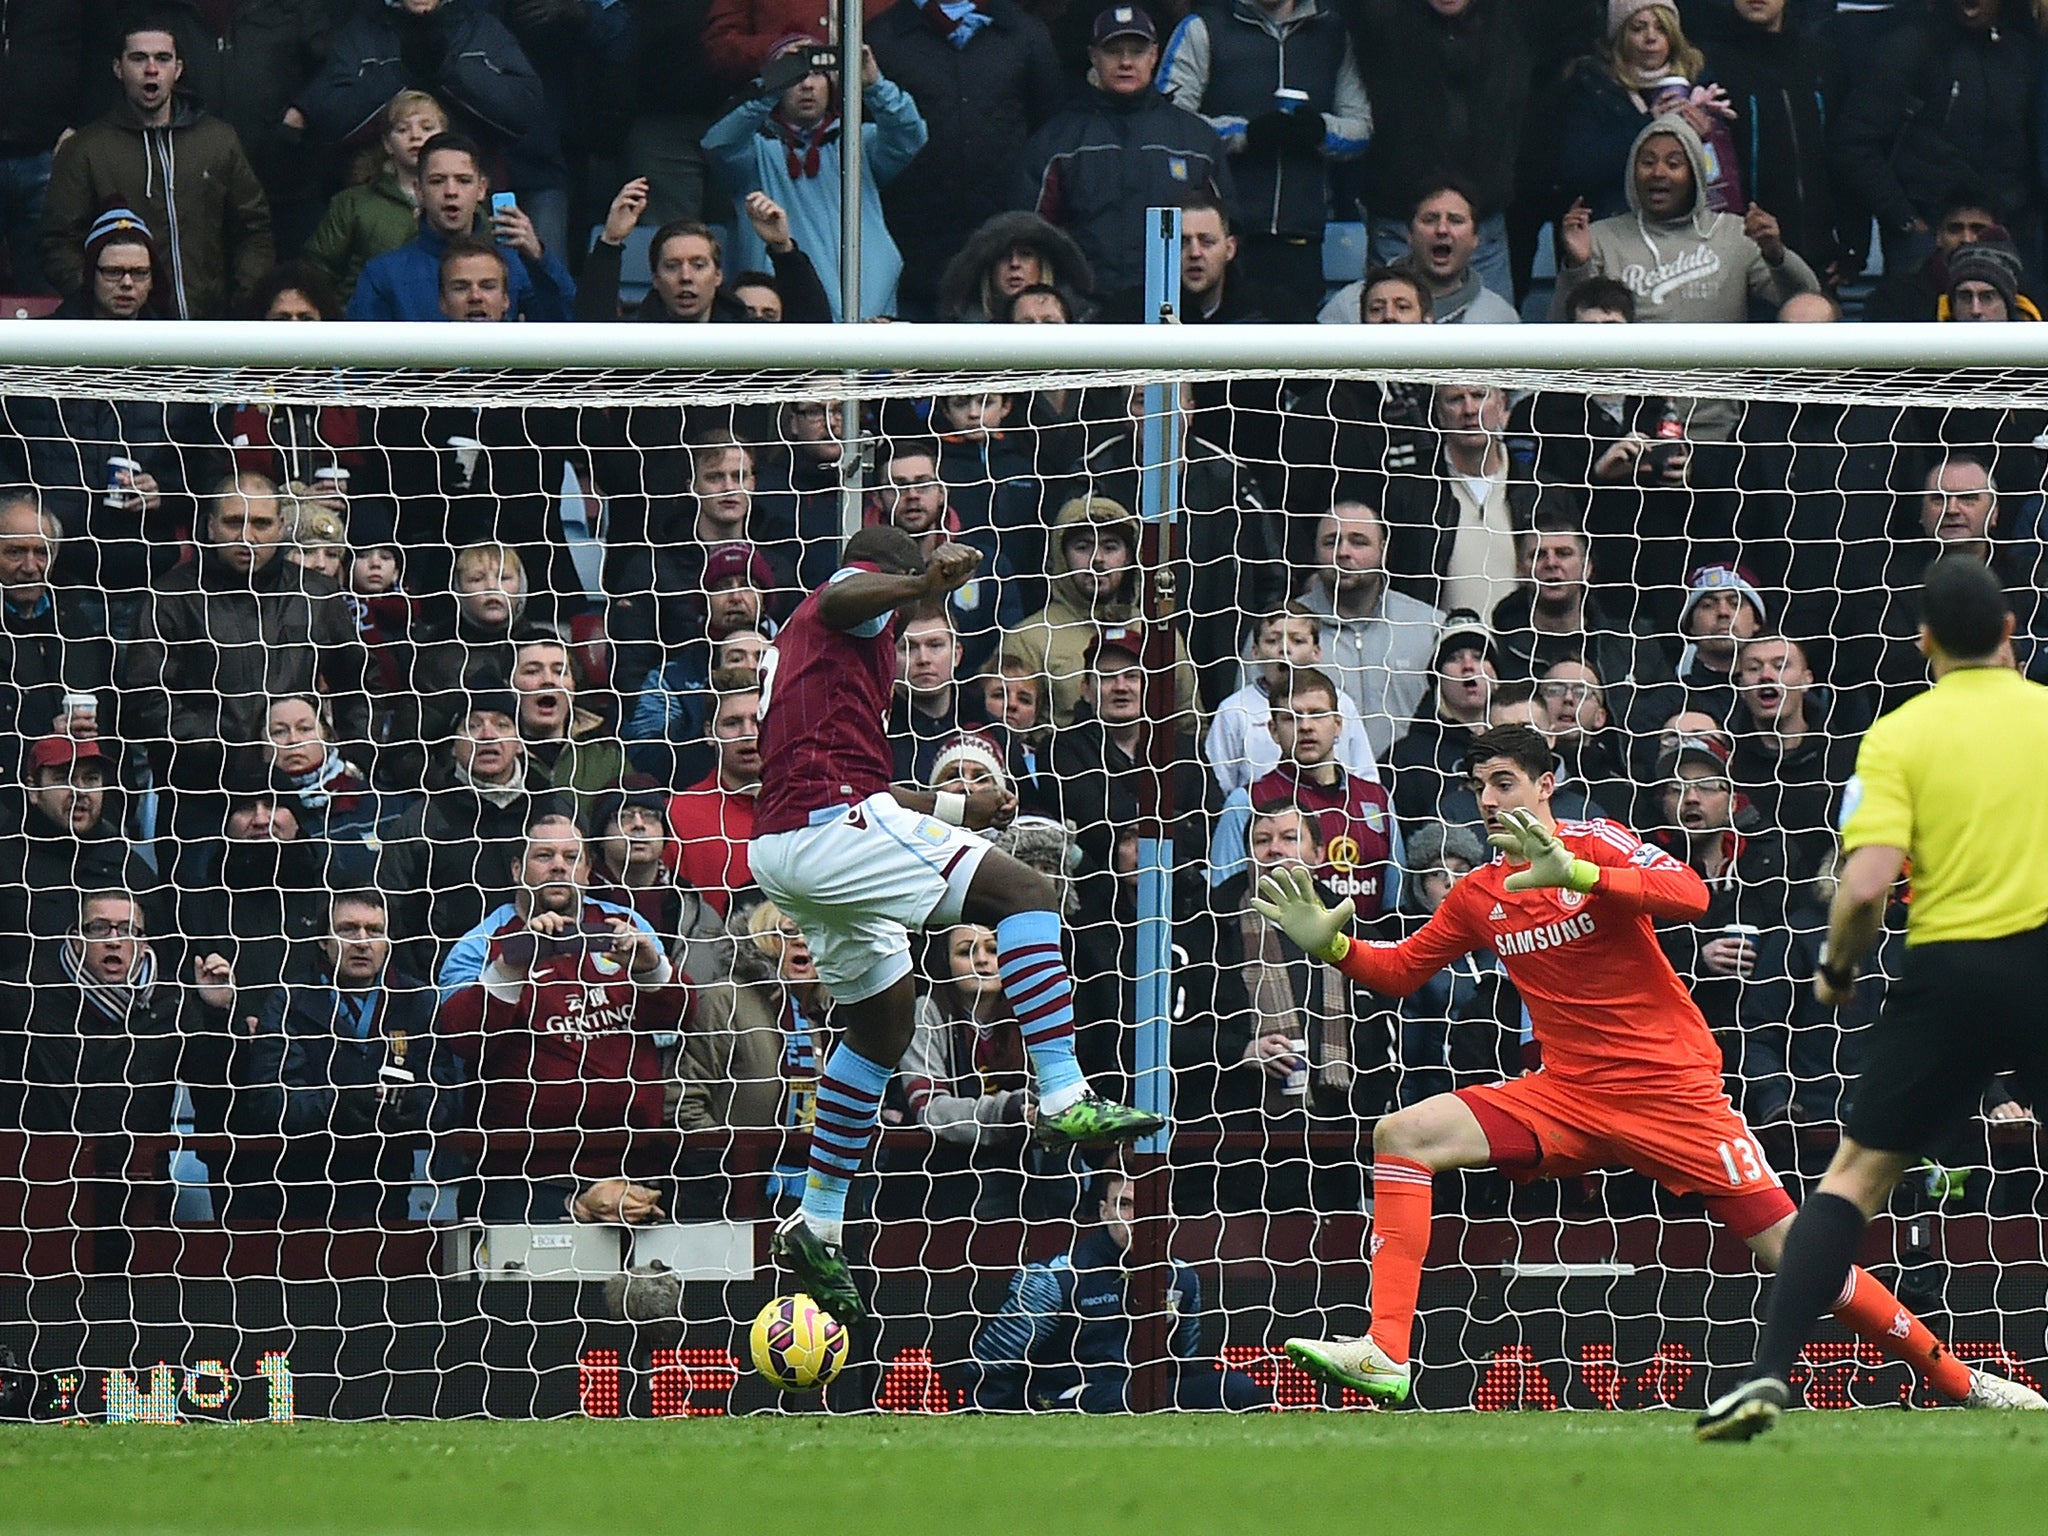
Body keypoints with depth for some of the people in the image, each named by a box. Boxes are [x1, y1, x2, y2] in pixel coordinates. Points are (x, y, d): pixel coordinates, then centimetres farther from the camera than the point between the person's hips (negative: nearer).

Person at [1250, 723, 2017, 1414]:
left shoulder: (1595, 844, -7)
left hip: (1672, 1091, -5)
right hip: (1569, 1093, 5)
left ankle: (1954, 1377, 3)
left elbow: (1689, 896, -25)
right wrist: (1331, 944, -2)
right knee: (1402, 1137, -14)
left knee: (1790, 1249, -9)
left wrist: (1575, 873, -36)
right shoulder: (1478, 895, 9)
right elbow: (1400, 970, 17)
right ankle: (1385, 1352, -20)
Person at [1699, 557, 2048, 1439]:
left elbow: (1867, 883, -10)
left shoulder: (1897, 736, 0)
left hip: (1949, 970, -1)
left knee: (1858, 1173, 6)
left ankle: (1769, 1373, -5)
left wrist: (1836, 969, 6)